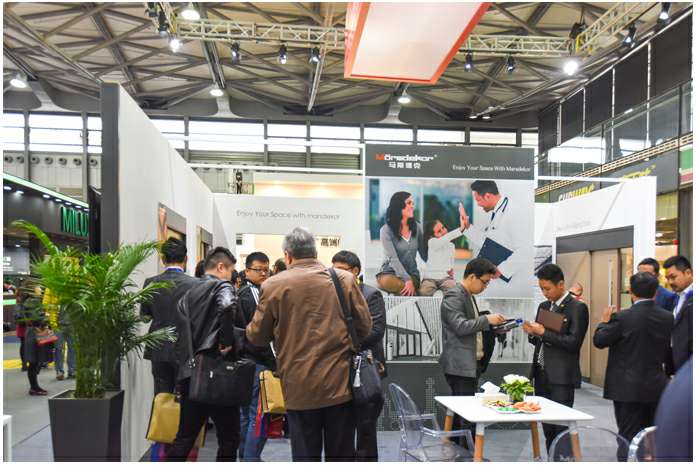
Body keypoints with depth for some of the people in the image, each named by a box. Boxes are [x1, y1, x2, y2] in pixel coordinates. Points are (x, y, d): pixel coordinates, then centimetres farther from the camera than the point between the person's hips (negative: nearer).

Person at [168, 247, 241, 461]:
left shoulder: (189, 293, 16)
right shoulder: (223, 286, -6)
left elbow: (181, 330, 12)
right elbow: (227, 307, -29)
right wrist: (227, 342, -19)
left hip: (189, 372, 7)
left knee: (184, 437, 14)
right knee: (229, 438, 6)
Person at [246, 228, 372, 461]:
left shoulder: (273, 285, -6)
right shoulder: (345, 279, -2)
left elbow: (257, 336, 1)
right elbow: (365, 326, 3)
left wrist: (250, 329, 24)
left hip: (299, 387, -1)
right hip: (340, 383, 1)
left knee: (305, 455, 10)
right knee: (341, 454, 13)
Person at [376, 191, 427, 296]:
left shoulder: (416, 227, 6)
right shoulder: (386, 230, -7)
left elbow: (425, 254, 9)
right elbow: (393, 258, -15)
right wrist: (407, 280, -25)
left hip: (412, 274, 2)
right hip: (390, 273, -2)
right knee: (387, 281, -38)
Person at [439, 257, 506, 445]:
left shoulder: (469, 296, 18)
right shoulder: (454, 296, -13)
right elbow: (460, 326, -22)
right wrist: (487, 319, -19)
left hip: (471, 364, 10)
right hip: (459, 365, -10)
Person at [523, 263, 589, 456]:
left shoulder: (577, 308, -8)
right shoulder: (544, 306, 14)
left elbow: (573, 342, -16)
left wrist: (543, 332, -17)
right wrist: (531, 332, -3)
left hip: (561, 377, -7)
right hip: (541, 374, 7)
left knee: (561, 427, -5)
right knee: (547, 427, 12)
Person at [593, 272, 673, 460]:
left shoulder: (623, 317, -18)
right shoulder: (668, 318, -2)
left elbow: (599, 341, -8)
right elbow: (668, 351, 7)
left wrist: (605, 321, 7)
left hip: (628, 389, -5)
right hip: (656, 388, 5)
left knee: (629, 438, 3)